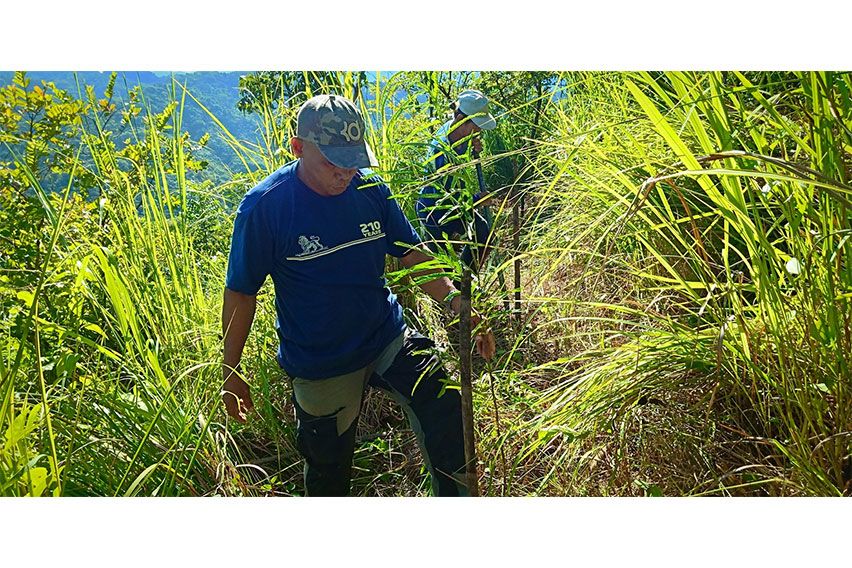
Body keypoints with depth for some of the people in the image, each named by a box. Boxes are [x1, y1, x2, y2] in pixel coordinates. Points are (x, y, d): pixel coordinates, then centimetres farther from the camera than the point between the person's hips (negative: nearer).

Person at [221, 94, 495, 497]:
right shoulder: (264, 205, -16)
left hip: (388, 338, 3)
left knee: (444, 408, -21)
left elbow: (413, 254, 2)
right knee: (329, 467, 14)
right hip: (319, 365, -2)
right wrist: (230, 374, -4)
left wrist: (457, 303, -14)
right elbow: (240, 293, -9)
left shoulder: (370, 188, -6)